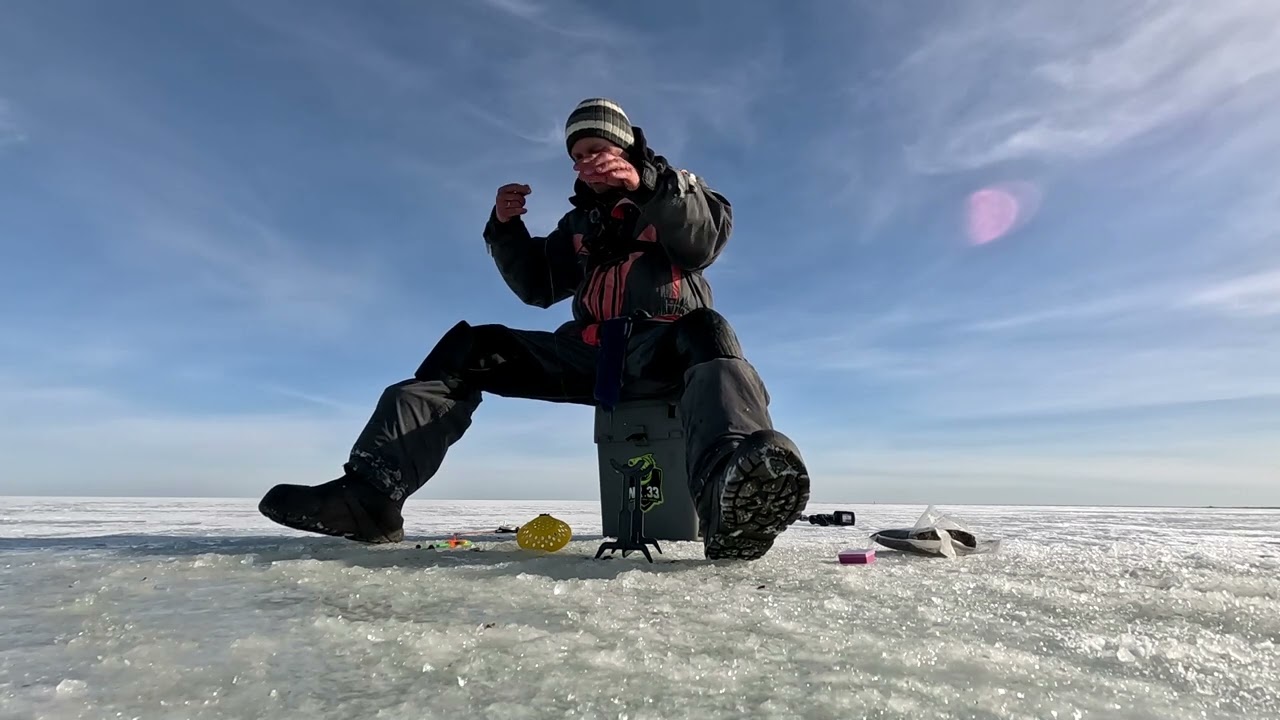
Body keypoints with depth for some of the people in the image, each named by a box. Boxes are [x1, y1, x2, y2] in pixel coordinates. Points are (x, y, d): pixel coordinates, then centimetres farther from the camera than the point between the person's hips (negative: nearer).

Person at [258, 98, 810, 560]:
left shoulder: (679, 190, 16)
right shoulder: (579, 222, 26)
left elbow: (706, 241, -6)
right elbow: (537, 286, 17)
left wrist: (648, 185, -19)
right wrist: (506, 229, 2)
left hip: (667, 349, -4)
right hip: (593, 356, 4)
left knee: (710, 335, -39)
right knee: (471, 349, -10)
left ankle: (734, 495, -68)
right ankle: (372, 492, -24)